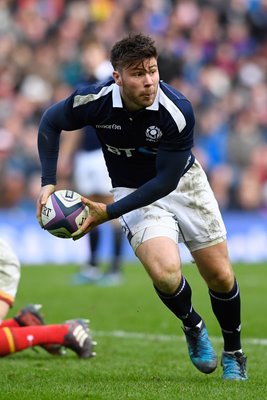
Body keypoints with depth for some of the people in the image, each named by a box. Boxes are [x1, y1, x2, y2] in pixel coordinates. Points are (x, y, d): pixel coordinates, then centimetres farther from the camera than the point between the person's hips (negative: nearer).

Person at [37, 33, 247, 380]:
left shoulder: (178, 111, -30)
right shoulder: (96, 100, -24)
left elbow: (166, 181, -27)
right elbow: (50, 122, -3)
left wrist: (108, 212, -31)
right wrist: (48, 182, -11)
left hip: (184, 182, 0)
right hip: (134, 192, 0)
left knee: (220, 276, 3)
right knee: (165, 271, -25)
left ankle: (233, 354, 30)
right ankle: (193, 327, 8)